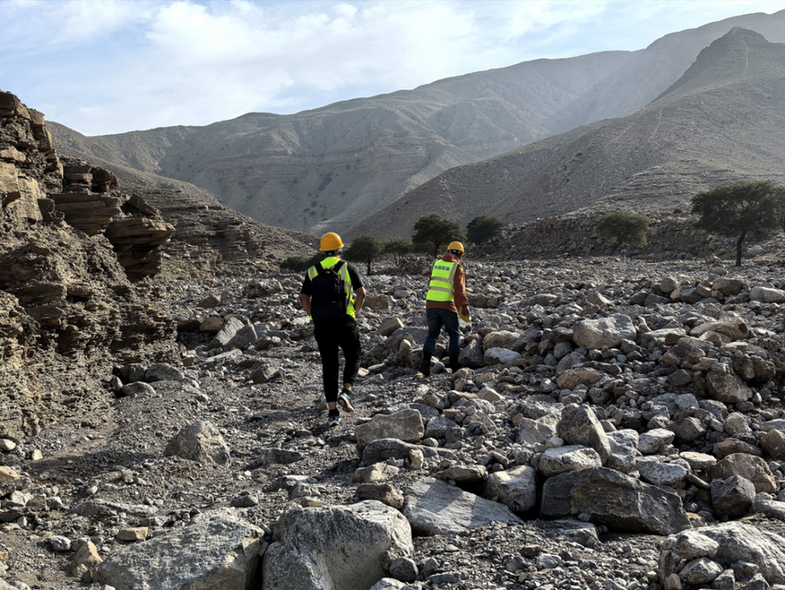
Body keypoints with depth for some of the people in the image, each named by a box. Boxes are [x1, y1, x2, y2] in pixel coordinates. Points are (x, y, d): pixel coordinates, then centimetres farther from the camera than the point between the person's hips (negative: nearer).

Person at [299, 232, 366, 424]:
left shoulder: (313, 271, 9)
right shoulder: (348, 268, 1)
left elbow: (303, 298, 5)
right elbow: (361, 293, -8)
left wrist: (315, 317, 11)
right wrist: (353, 312, 4)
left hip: (322, 325, 3)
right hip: (344, 322, -2)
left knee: (329, 365, 8)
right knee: (353, 359, 16)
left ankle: (332, 412, 6)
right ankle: (346, 392, -8)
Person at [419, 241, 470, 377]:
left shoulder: (436, 264, 12)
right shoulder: (457, 267, -4)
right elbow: (459, 289, -14)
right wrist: (464, 306, -15)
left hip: (431, 304, 4)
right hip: (447, 306, -4)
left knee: (432, 334, 10)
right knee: (454, 335, 13)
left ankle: (426, 360, -11)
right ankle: (454, 364, 9)